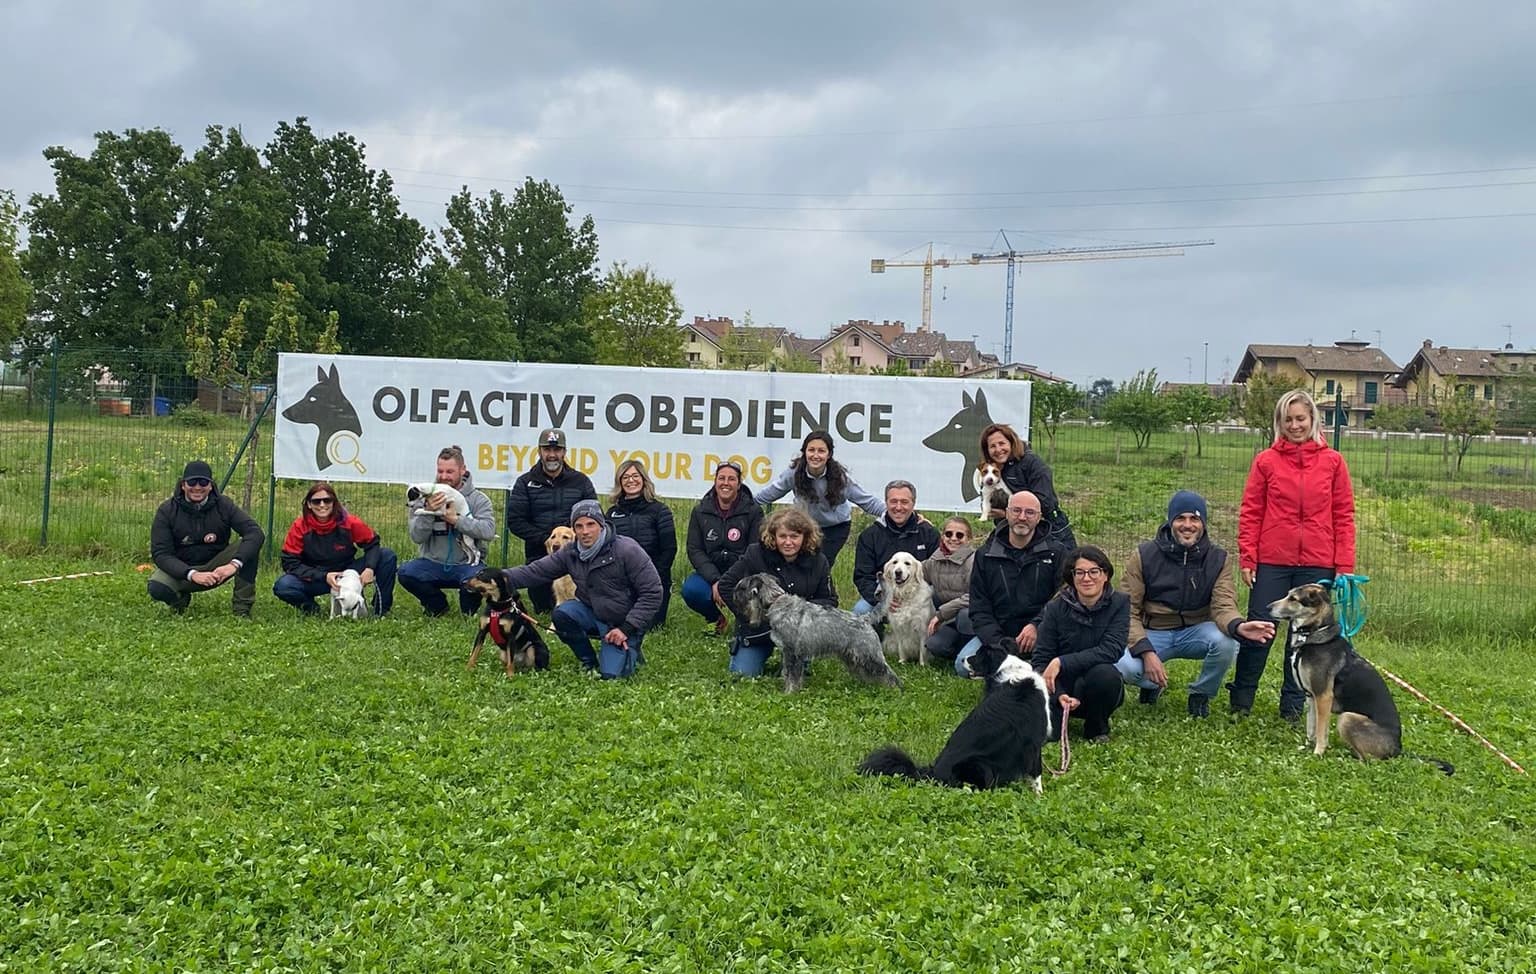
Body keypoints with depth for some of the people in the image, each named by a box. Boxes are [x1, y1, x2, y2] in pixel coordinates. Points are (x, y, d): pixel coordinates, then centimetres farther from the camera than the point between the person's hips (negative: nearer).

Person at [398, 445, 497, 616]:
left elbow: (488, 531, -18)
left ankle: (469, 609, 2)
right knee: (406, 572, -24)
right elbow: (416, 537, -6)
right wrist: (428, 511, -23)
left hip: (466, 564, -2)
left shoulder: (478, 499, -1)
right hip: (433, 563, 2)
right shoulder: (426, 498, 3)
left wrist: (455, 519, -22)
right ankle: (437, 604, 6)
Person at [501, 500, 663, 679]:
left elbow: (652, 592, -18)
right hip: (593, 614, 5)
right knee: (562, 613, -24)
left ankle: (631, 651, 16)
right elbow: (535, 571, -6)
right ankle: (590, 663, 0)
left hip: (623, 623, -5)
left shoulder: (627, 550, -19)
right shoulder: (571, 553, -4)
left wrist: (627, 629, -20)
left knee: (611, 674, -20)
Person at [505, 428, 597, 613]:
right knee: (542, 607, 3)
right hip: (538, 555, 0)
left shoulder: (581, 481, 6)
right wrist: (545, 539, -12)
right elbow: (515, 522, -2)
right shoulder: (525, 483, 5)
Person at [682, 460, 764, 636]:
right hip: (710, 573, 2)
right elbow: (694, 550, -1)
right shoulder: (700, 511, 3)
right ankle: (716, 619, 7)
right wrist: (714, 580, -16)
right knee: (691, 590, -29)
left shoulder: (753, 511, -3)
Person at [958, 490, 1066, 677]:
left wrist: (1036, 626, -21)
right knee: (963, 665, -25)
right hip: (997, 632, 1)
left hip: (1041, 634, -1)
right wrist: (999, 642, -12)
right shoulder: (985, 555, 9)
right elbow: (979, 610, 5)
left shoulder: (1055, 553, 5)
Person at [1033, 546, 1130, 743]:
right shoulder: (1056, 608, -6)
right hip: (1062, 685, 0)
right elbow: (1040, 659, -8)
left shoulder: (1119, 603, -7)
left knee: (1104, 673, -35)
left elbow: (1112, 650, -20)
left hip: (1099, 688, 0)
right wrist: (1059, 695, -25)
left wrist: (1061, 663, -26)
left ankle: (1097, 727, -4)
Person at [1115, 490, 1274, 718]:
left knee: (1226, 641, -32)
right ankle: (1154, 683, 9)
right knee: (1125, 667, -32)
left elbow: (1223, 605, -18)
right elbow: (1128, 611, -11)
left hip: (1196, 631, 2)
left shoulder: (1217, 558, -5)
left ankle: (1201, 694, 0)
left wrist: (1239, 626, -44)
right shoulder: (1144, 556, -9)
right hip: (1153, 633, -2)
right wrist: (1146, 651, -27)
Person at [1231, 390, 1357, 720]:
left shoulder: (1332, 461, 4)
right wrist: (1247, 557, -4)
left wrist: (1344, 564, 0)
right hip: (1272, 562, -1)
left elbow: (1344, 515, 4)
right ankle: (1240, 701, 15)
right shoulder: (1266, 461, 2)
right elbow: (1250, 512, 2)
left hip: (1317, 564, 1)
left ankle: (1293, 704, 21)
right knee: (1259, 630, 1)